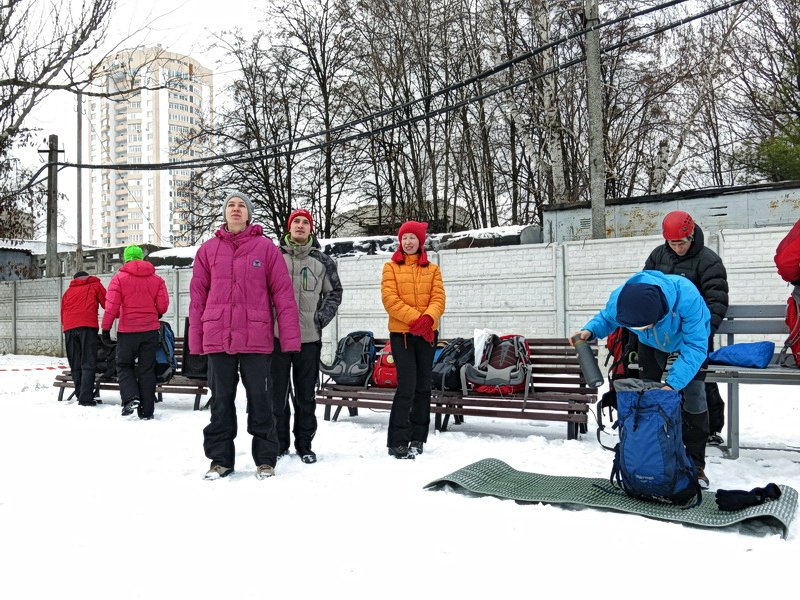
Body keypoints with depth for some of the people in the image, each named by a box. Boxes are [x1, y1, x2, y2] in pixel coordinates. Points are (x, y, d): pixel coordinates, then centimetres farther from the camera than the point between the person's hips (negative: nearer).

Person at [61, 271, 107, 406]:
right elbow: (107, 304, 15)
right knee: (88, 364, -7)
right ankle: (86, 398, -16)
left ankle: (80, 395, 9)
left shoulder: (68, 290, 28)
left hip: (69, 328, 4)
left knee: (75, 365, 9)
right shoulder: (95, 286, 19)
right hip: (87, 326, -4)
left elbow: (62, 310, 22)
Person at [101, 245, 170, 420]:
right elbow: (163, 305, 1)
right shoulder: (156, 279, 4)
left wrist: (106, 328, -1)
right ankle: (147, 411, 7)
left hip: (127, 330, -2)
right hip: (151, 330, 2)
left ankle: (130, 398, -11)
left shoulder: (119, 278, -4)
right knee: (147, 369, 7)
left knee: (124, 366, 12)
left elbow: (112, 306, -9)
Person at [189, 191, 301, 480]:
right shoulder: (209, 249, 8)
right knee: (221, 400, 10)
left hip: (256, 337, -2)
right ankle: (220, 459, 22)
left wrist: (290, 338, -7)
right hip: (217, 337, 2)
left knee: (259, 399, 4)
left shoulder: (266, 248, 2)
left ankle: (265, 459, 17)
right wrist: (195, 338, 5)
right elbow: (198, 296, 9)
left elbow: (283, 294, -2)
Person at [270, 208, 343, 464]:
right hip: (277, 335, 0)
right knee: (277, 392, 4)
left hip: (309, 337, 1)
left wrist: (321, 318, 0)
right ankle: (279, 443, 16)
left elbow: (334, 292, 12)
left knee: (306, 394, 7)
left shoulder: (323, 261, 8)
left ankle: (304, 444, 18)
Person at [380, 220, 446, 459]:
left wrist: (428, 318, -21)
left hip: (427, 333, 3)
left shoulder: (432, 269, 12)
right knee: (406, 386, -10)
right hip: (401, 332, -3)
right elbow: (390, 298, -8)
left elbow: (438, 298, 0)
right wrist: (416, 318, -18)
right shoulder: (391, 267, 4)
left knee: (423, 386, 8)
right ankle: (397, 441, -4)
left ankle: (418, 438, 18)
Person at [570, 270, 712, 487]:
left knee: (693, 396, -13)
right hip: (651, 343, 3)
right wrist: (589, 330, -36)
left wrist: (672, 383, -48)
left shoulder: (687, 297, -47)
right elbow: (606, 318, -12)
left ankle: (696, 464, -2)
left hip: (690, 337, -3)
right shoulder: (619, 299, -37)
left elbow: (695, 347, -40)